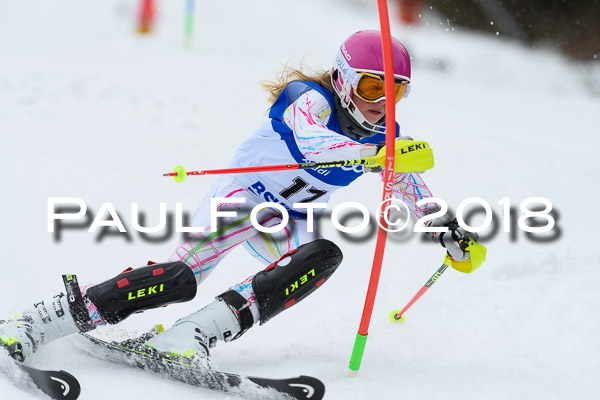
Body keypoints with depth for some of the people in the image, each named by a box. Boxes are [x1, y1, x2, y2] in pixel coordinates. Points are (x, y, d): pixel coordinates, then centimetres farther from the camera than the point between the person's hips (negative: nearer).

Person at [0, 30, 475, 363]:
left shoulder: (384, 135, 1)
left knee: (325, 254, -29)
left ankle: (196, 334, -38)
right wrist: (374, 154, -56)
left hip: (288, 225, 6)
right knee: (183, 276, -30)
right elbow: (310, 142, -43)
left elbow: (410, 186, 22)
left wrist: (447, 231, 16)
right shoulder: (311, 99, -19)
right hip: (245, 194, -6)